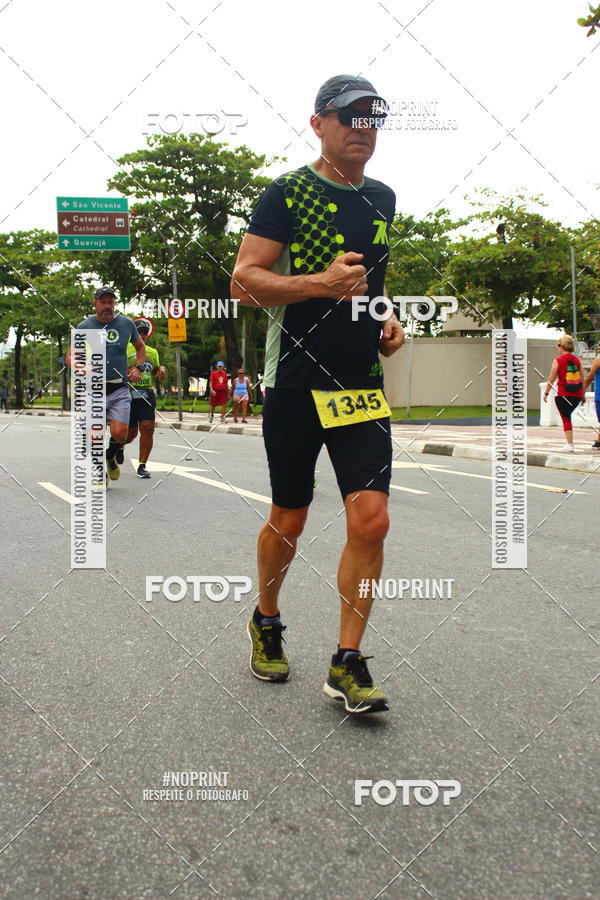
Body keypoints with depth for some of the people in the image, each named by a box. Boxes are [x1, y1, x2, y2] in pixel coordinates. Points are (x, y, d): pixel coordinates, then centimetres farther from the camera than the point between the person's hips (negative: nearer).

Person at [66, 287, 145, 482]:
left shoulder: (126, 323, 6)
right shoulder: (84, 326, 1)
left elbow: (140, 347, 24)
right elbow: (70, 356, 5)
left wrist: (139, 368, 7)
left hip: (120, 390, 1)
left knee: (119, 434, -12)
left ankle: (110, 457, 21)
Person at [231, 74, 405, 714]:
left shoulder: (383, 199, 15)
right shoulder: (287, 194, -3)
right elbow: (243, 282, -9)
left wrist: (389, 320, 12)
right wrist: (319, 284, -23)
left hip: (362, 385, 4)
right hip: (295, 382, -4)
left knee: (371, 518, -8)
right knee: (289, 520, 7)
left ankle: (347, 664, 6)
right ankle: (265, 623, 35)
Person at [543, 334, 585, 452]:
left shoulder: (558, 360, -8)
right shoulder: (577, 360, 4)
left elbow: (551, 379, -6)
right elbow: (582, 379, 7)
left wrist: (546, 393, 4)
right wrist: (583, 395, 15)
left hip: (563, 395, -4)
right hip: (577, 395, 4)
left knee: (566, 419, 2)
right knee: (567, 415, 22)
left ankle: (570, 445, -3)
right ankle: (569, 442, 21)